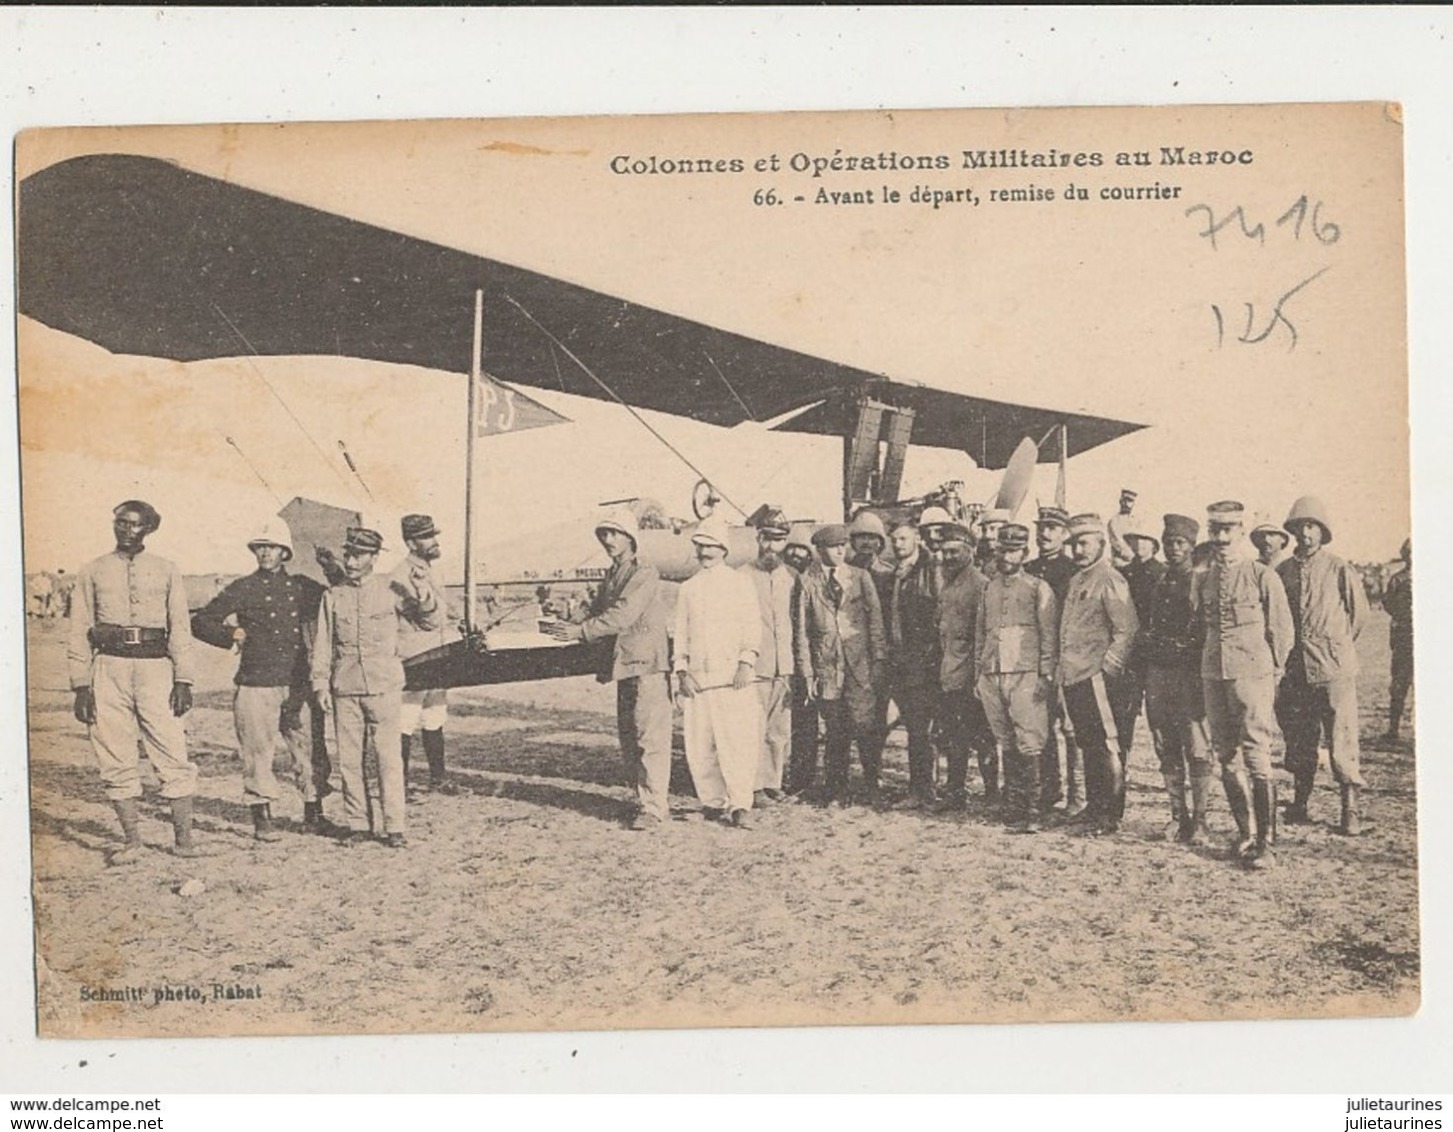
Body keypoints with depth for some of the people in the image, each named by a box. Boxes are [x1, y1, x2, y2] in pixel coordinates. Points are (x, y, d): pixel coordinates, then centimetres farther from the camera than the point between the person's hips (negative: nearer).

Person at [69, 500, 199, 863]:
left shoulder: (166, 571, 11)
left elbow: (180, 629, 8)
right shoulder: (92, 572, 12)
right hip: (109, 667, 1)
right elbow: (79, 632, 10)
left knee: (173, 755, -6)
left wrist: (183, 681, -1)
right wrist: (81, 685, 1)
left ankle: (183, 837, 2)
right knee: (116, 761, 2)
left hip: (155, 667, -1)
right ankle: (132, 841, 10)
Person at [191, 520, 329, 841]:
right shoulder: (243, 589, 4)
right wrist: (232, 635, -5)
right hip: (256, 684, -2)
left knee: (310, 749, 3)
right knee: (258, 752, 0)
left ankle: (314, 814, 16)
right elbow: (200, 622, 6)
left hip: (297, 683, 2)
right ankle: (262, 818, 9)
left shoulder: (302, 587, 11)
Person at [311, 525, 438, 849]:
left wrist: (423, 596, -15)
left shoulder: (392, 589, 2)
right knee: (349, 760, 5)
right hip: (345, 689, 2)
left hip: (384, 687, -2)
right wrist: (321, 683, 5)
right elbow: (323, 642, 11)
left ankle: (394, 827, 2)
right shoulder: (333, 595, 8)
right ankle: (356, 823, 16)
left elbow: (428, 622, 3)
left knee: (389, 758, -4)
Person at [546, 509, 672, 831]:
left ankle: (653, 807, -7)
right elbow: (595, 610, 12)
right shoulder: (611, 576, 17)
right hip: (624, 665, 9)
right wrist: (568, 626, -7)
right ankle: (644, 797, 22)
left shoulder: (644, 575, -10)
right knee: (628, 738, 12)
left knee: (650, 737, -9)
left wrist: (581, 631, -23)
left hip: (647, 665, -9)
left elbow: (622, 616, -21)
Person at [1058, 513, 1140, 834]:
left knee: (1108, 748, -5)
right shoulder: (1076, 580, 18)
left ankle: (1110, 816, -2)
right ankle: (1093, 809, 21)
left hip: (1098, 678, -9)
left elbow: (1127, 630, -14)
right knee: (1088, 747, 14)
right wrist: (1061, 671, 16)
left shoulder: (1110, 580, -8)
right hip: (1074, 677, 9)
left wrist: (1108, 667, -16)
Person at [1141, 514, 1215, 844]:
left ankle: (1199, 820, -1)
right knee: (1167, 749, 7)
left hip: (1191, 671, -6)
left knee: (1197, 749, -5)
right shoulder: (1157, 582, 16)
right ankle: (1178, 816, 14)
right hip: (1158, 670, 6)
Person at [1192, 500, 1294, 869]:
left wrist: (1272, 673, 4)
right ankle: (1246, 833, 20)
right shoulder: (1201, 579, 11)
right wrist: (1206, 667, 14)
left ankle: (1266, 843, -2)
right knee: (1227, 758, 8)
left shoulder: (1262, 576, -3)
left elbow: (1281, 629, 2)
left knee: (1256, 757, -8)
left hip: (1252, 675, -5)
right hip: (1213, 676, 5)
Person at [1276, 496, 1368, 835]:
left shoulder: (1339, 570, -2)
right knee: (1298, 741, 11)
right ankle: (1299, 804, 23)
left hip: (1333, 668, -3)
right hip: (1294, 668, 4)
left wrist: (1336, 645, 12)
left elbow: (1360, 613, 8)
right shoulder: (1282, 572, 7)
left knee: (1342, 742, -5)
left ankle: (1350, 811, 1)